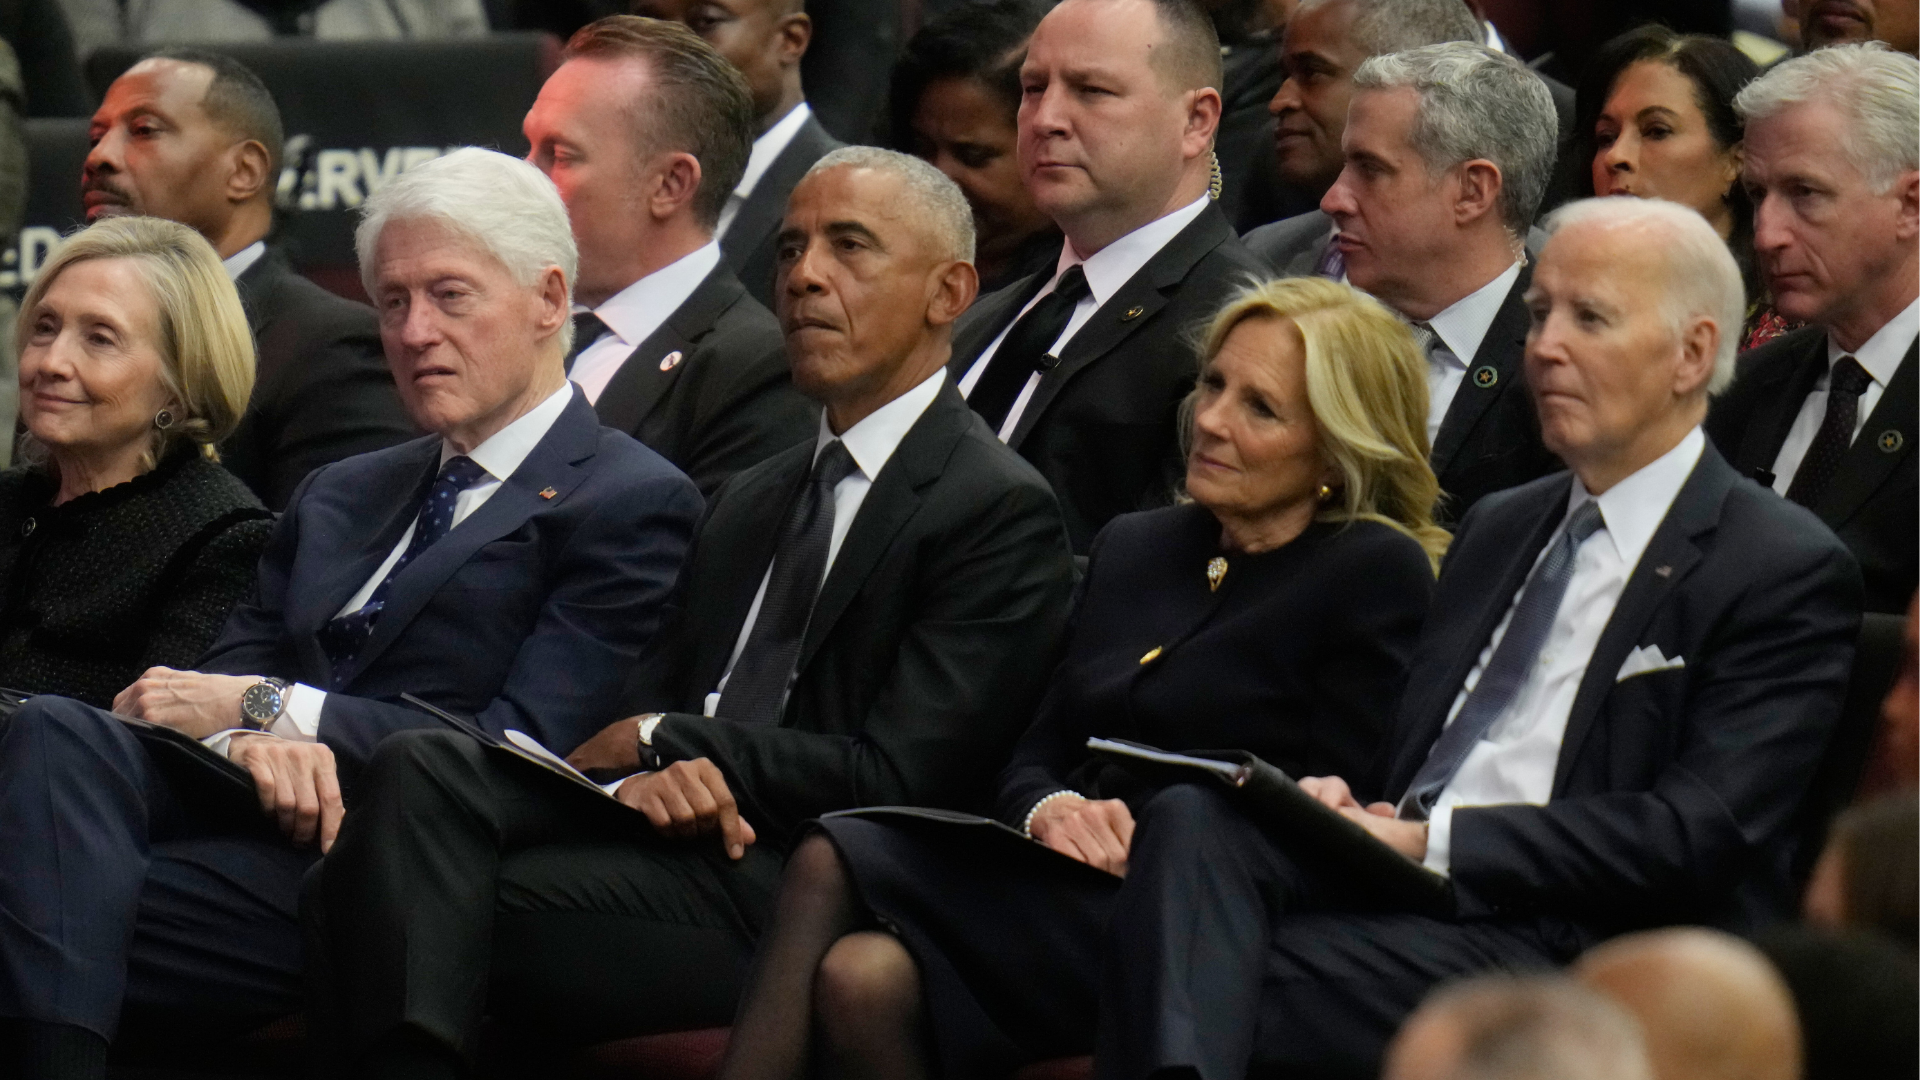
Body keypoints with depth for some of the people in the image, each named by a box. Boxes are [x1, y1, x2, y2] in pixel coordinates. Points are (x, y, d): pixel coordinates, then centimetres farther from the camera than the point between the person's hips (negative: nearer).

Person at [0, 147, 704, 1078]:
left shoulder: (632, 503, 8)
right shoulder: (339, 497, 32)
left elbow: (525, 751, -5)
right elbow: (232, 668, 19)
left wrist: (267, 707, -7)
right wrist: (254, 740, -9)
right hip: (243, 805, 6)